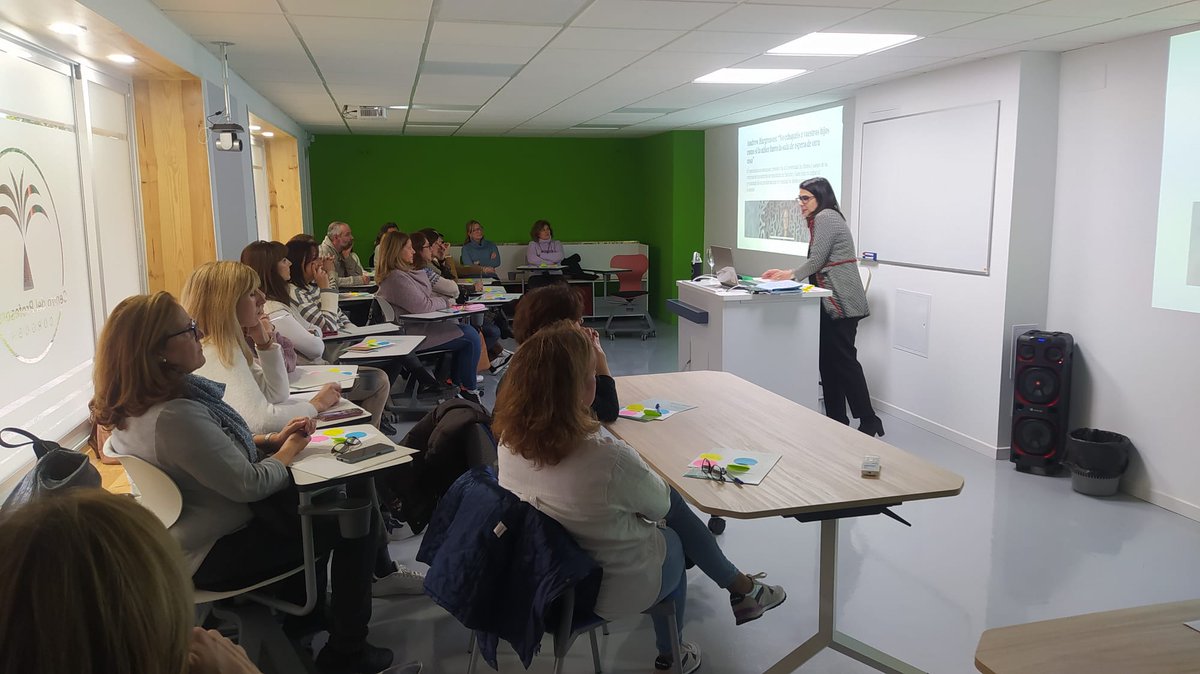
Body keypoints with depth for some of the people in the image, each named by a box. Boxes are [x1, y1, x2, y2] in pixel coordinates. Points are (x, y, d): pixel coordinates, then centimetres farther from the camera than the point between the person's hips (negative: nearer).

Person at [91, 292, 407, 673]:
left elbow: (219, 446, 12)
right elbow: (249, 484, -28)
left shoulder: (136, 406, -1)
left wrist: (271, 439, -1)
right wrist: (285, 454, -9)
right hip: (218, 553, -10)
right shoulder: (173, 416, -33)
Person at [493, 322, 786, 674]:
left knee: (674, 505, 20)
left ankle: (740, 587, 39)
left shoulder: (510, 440, -16)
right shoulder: (608, 458, -37)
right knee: (672, 542, 27)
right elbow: (660, 503, -15)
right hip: (609, 589, -6)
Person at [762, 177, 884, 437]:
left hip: (841, 301, -10)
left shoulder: (825, 217, -8)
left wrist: (791, 274, -2)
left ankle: (869, 422, -6)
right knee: (829, 361, 9)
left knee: (844, 361, -9)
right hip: (834, 301, 10)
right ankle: (836, 420, 13)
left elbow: (816, 260, -14)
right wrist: (787, 273, 14)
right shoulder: (823, 219, 23)